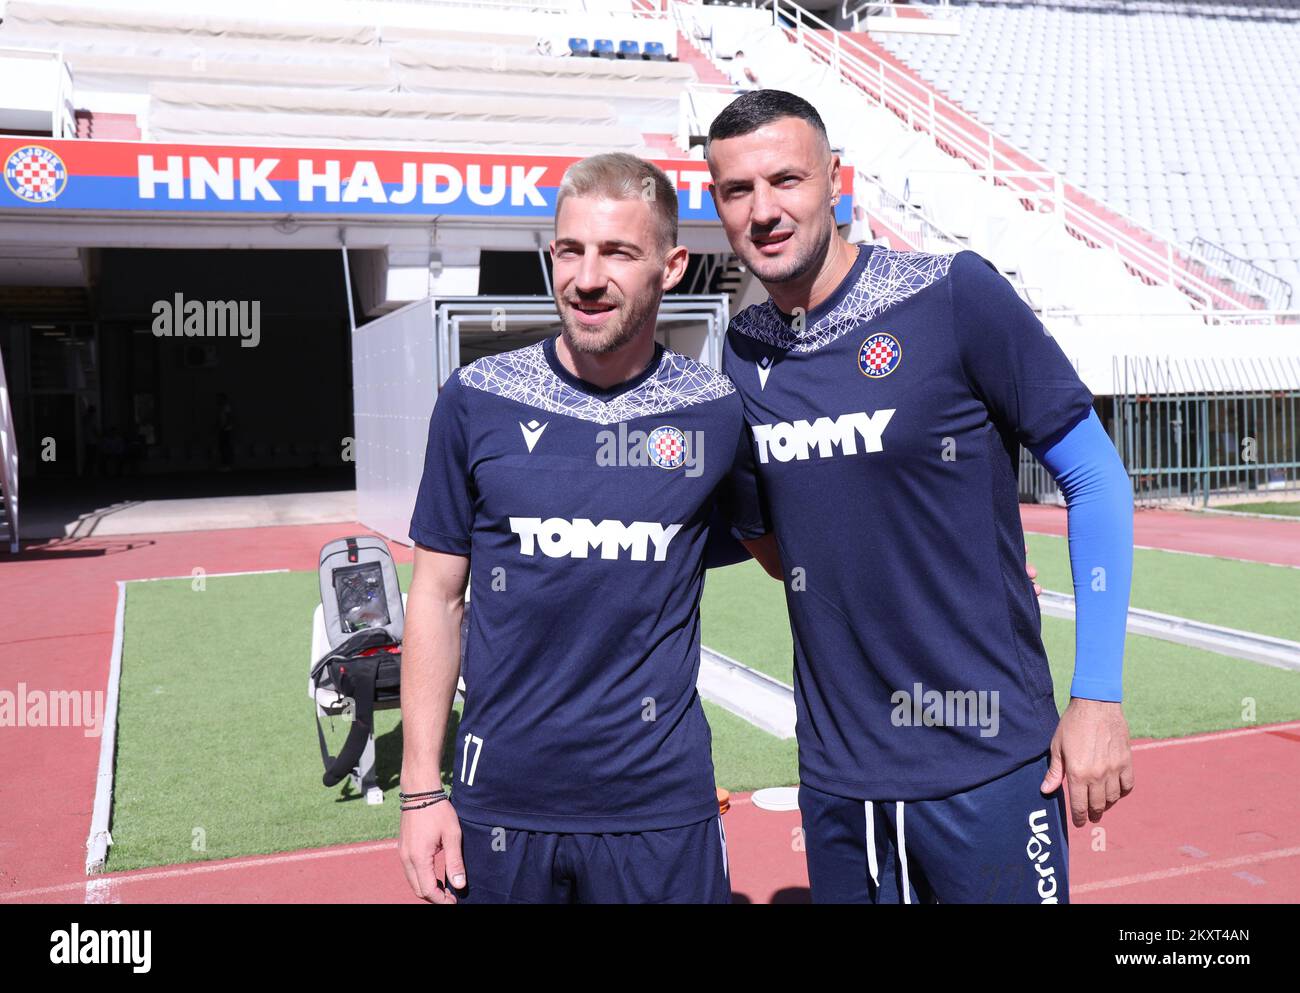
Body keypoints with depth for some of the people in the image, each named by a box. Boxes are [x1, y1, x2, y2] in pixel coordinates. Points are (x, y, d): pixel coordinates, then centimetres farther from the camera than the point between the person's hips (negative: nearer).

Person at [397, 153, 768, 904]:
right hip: (499, 805, 1)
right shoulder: (476, 400, -3)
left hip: (662, 808, 0)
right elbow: (438, 596, 1)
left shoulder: (719, 411, -3)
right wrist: (422, 789, -1)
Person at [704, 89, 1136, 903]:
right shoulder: (743, 353, 3)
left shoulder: (953, 296, -11)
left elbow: (1095, 479, -7)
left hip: (985, 765, -4)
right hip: (834, 776, 5)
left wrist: (1098, 696, -9)